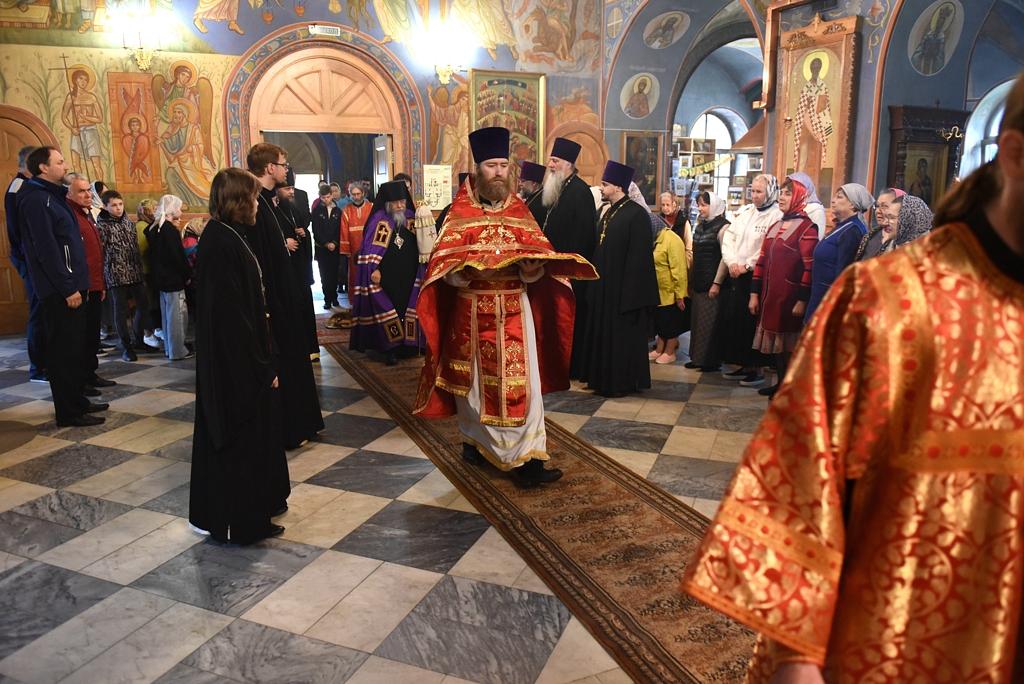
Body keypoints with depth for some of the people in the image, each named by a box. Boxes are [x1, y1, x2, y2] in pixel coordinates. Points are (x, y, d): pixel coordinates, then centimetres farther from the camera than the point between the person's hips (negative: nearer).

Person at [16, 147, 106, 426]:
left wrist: (73, 284, 15)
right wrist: (68, 288, -20)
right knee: (64, 350, -4)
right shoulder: (36, 199, -14)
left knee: (73, 347, 15)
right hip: (59, 290, -10)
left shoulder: (51, 195, 16)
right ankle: (69, 412, 2)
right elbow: (46, 249, -20)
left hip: (67, 286, 10)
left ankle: (77, 400, 25)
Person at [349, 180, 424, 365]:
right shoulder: (380, 219, -6)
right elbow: (371, 248, -9)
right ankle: (390, 349, 3)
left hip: (408, 277, 4)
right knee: (386, 310, -3)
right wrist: (374, 269, -16)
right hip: (385, 277, -4)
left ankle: (406, 343, 19)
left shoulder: (411, 218, 7)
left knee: (406, 310, 9)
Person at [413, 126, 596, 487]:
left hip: (514, 312, 2)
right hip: (472, 312, -1)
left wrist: (533, 266, -20)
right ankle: (474, 439, 31)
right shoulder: (460, 213, 0)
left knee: (520, 383, -3)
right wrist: (468, 268, -27)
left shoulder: (520, 212, 8)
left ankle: (525, 461, 0)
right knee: (475, 380, 10)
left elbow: (541, 254, 3)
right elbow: (443, 262, -7)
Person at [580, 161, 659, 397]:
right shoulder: (608, 213, 11)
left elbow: (639, 256, -17)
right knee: (604, 333, 14)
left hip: (624, 287, -8)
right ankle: (605, 378, 25)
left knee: (622, 335, 1)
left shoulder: (636, 214, -14)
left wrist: (630, 292, -20)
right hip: (605, 286, 8)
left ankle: (623, 382, 12)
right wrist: (597, 281, 13)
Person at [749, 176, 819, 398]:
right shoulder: (775, 227, 14)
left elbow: (810, 268, -14)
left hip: (790, 298, -7)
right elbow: (762, 261, 12)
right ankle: (781, 383, 25)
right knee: (774, 341, 13)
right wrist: (755, 294, 8)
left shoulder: (807, 228, -8)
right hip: (771, 296, 7)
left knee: (789, 345, 2)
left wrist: (802, 300, -18)